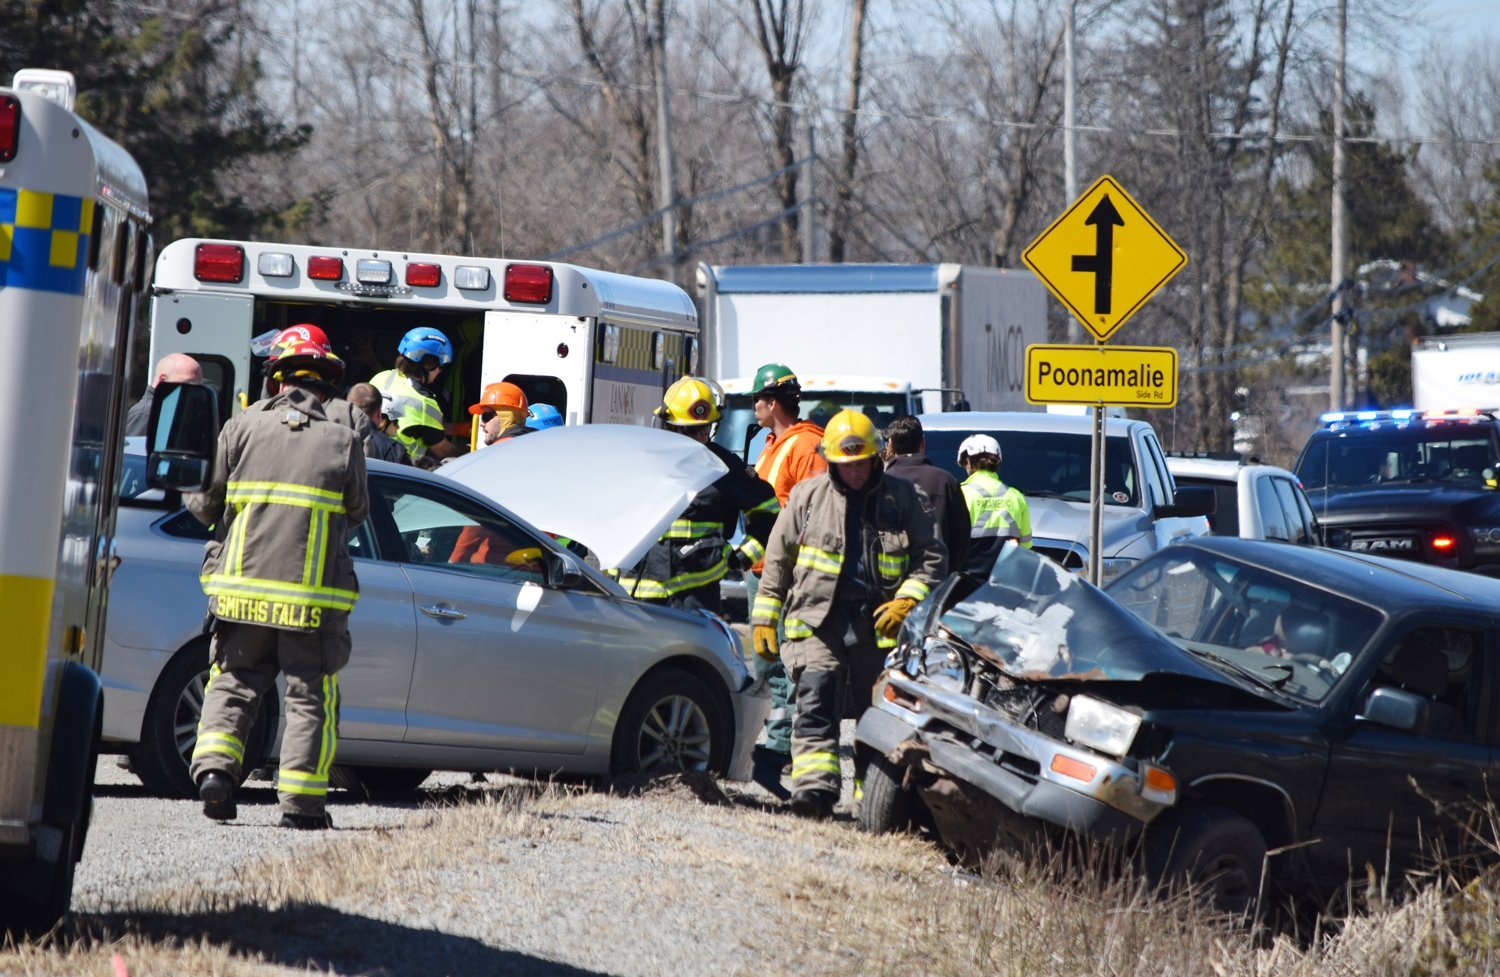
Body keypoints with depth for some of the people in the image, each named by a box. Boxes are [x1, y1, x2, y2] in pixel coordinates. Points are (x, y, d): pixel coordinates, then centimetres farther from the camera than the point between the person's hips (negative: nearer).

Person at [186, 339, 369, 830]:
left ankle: (214, 769, -5)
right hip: (312, 595, -1)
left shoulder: (243, 428, -1)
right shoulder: (343, 443, -2)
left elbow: (205, 501, 2)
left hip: (242, 586, 1)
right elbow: (356, 513, 8)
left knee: (233, 684, 14)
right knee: (311, 696, 7)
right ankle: (301, 802, 4)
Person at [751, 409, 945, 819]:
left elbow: (932, 556, 11)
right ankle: (815, 787, -27)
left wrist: (907, 600, -5)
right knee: (815, 701, -18)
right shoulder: (807, 496, 9)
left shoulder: (902, 498, 8)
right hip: (818, 619, -1)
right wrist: (765, 617, 9)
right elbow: (777, 559, 13)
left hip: (879, 624, 1)